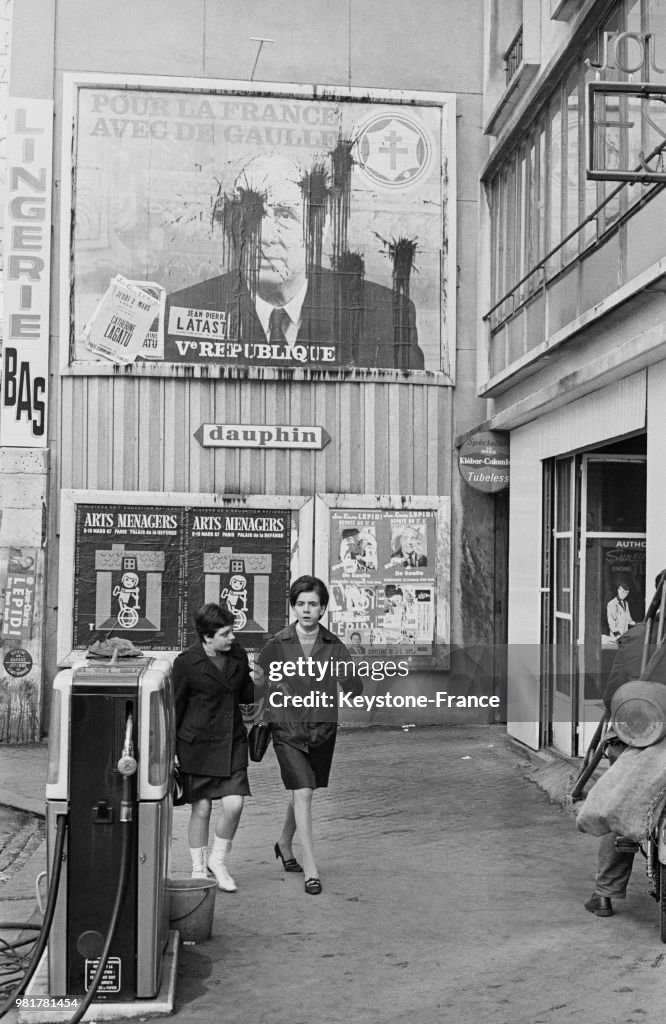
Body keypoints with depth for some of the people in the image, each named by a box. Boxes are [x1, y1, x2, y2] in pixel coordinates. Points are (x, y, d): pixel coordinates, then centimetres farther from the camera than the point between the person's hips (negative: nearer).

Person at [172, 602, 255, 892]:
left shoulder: (238, 655, 3)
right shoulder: (186, 662, -11)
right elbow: (175, 706, -4)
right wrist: (171, 750, -2)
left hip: (232, 741, 4)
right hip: (197, 744, -4)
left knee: (234, 804, -6)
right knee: (201, 808, 3)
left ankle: (218, 860, 18)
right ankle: (198, 869, 23)